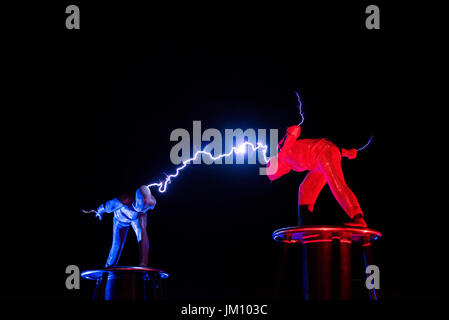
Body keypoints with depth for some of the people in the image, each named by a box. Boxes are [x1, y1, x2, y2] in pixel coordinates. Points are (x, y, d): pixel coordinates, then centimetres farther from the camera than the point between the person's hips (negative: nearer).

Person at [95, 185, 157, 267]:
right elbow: (109, 205, -24)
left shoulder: (152, 201, -36)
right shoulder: (125, 200, -45)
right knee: (117, 244, 0)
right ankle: (109, 266, 26)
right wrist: (100, 211, -3)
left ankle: (143, 263, -28)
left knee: (142, 232, -27)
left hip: (138, 216, 2)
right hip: (122, 218, -2)